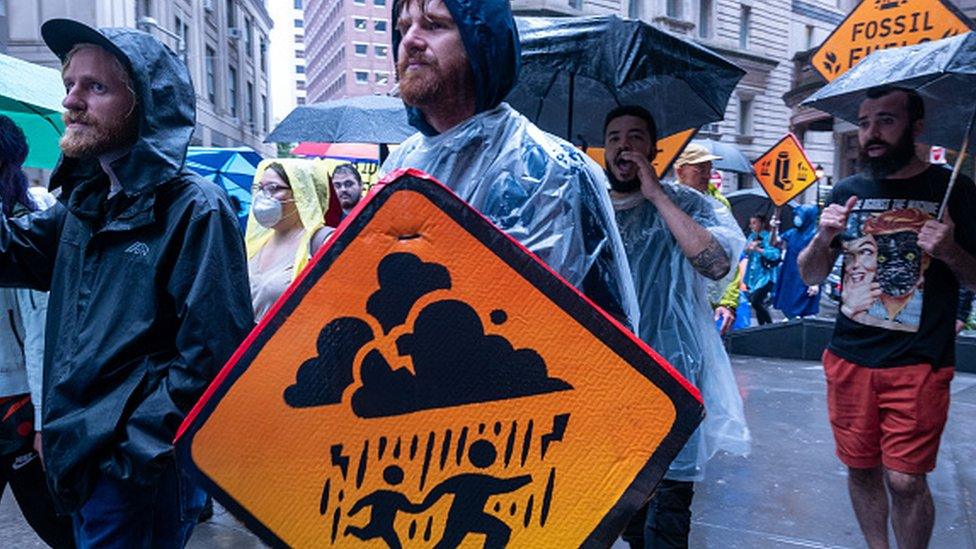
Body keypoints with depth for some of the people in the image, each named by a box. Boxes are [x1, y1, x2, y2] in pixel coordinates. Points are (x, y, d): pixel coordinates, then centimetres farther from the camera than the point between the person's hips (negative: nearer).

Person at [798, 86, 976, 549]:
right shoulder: (847, 192, 7)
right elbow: (810, 277, 10)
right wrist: (824, 238, -10)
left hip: (919, 363, -3)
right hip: (849, 357, 3)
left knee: (905, 480, -3)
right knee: (861, 470, 11)